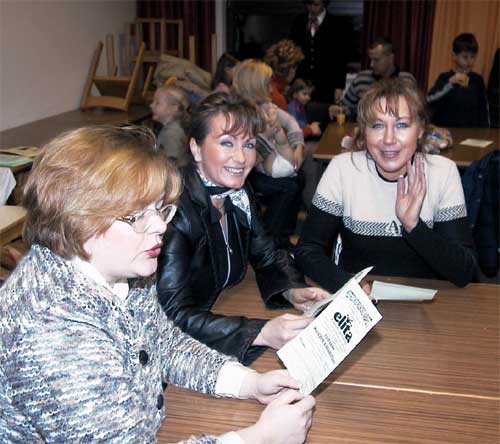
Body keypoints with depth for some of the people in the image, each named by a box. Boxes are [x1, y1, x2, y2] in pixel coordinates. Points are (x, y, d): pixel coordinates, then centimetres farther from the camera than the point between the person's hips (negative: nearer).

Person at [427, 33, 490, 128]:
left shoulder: (477, 80, 4)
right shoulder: (445, 78, -5)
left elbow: (483, 109, 10)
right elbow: (430, 100, -21)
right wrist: (450, 82, -30)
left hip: (471, 132, 3)